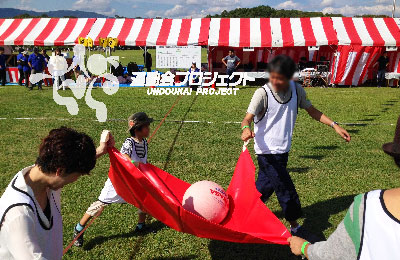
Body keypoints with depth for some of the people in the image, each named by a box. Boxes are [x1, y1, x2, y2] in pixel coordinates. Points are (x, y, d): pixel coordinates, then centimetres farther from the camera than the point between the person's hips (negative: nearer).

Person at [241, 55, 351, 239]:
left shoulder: (296, 90, 0)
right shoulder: (263, 93, -15)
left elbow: (311, 110, 11)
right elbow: (248, 118, -19)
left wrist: (334, 125, 4)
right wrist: (246, 128, -43)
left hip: (283, 149, 6)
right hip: (267, 151, -6)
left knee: (267, 185, 17)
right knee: (286, 189, -2)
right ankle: (295, 227, 18)